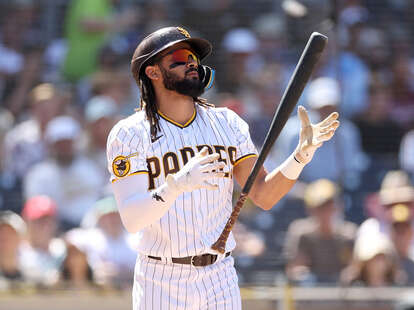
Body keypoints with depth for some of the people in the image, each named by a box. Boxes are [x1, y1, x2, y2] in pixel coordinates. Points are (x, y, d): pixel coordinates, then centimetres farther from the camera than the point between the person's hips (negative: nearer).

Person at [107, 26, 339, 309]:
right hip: (161, 283, -3)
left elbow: (264, 196, 0)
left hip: (221, 281, 3)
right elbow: (131, 219, -17)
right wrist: (177, 184, -34)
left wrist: (302, 154, -15)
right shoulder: (129, 134, -5)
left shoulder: (226, 123, 7)